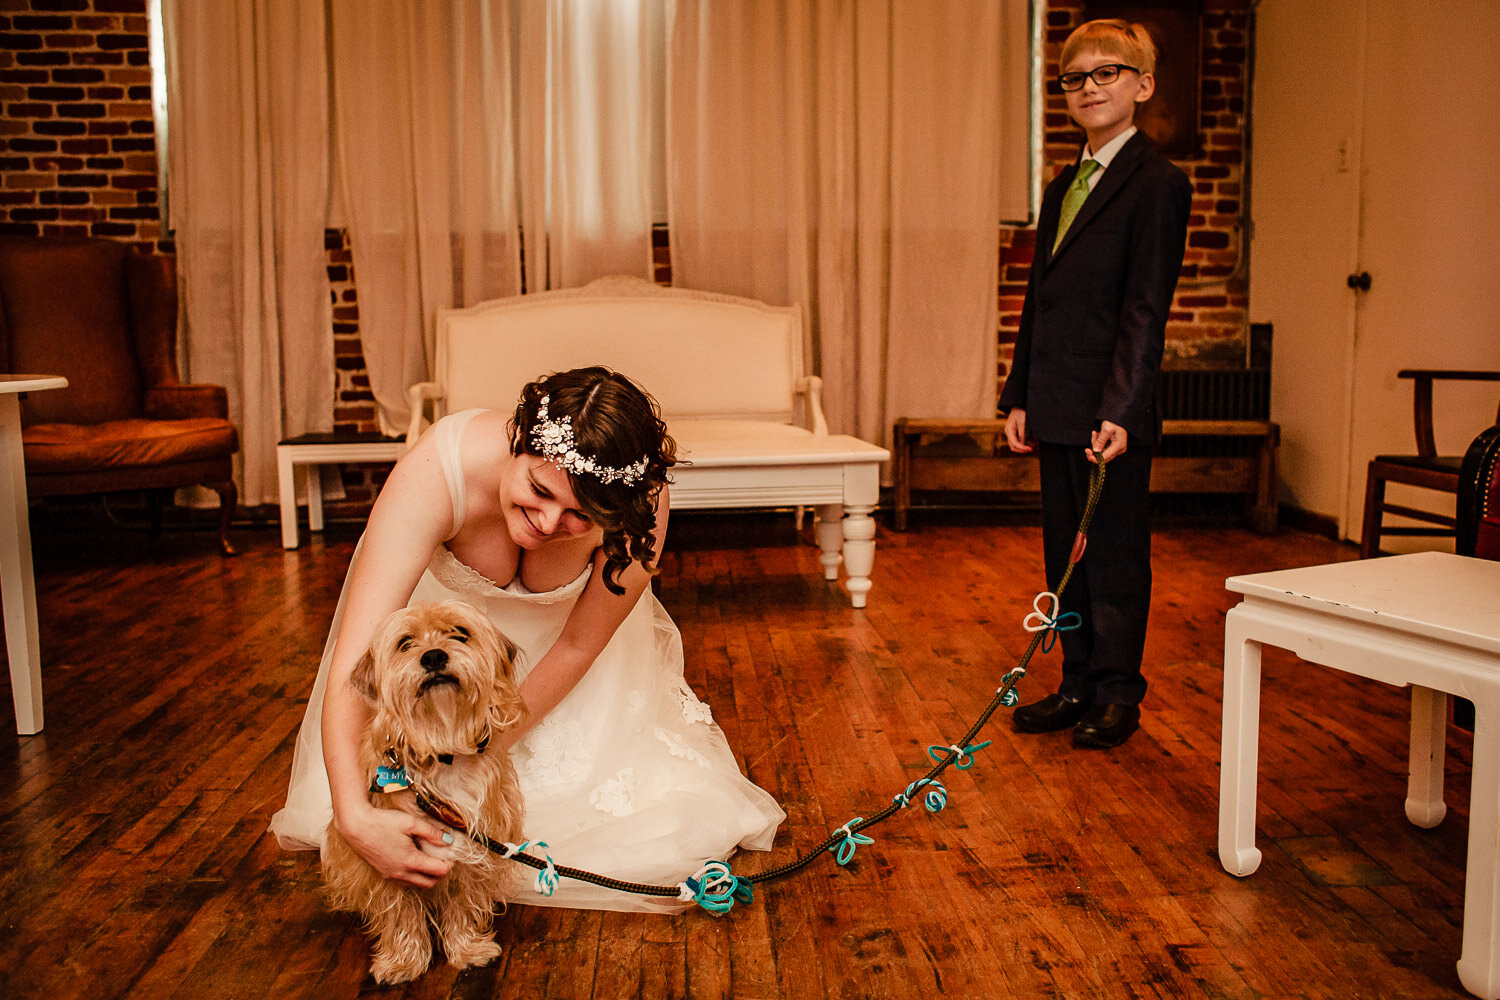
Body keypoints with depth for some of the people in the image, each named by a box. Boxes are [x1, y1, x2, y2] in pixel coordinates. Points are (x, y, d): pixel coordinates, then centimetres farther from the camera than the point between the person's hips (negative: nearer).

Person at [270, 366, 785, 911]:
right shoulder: (437, 471, -42)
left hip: (552, 628, 1)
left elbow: (576, 647, -22)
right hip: (443, 610, 0)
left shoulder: (640, 507, -37)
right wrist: (354, 815, -57)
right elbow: (355, 660, -45)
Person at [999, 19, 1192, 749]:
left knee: (1116, 555, 4)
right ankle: (1078, 687, 27)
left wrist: (1122, 413, -22)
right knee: (1065, 554, 14)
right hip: (1055, 409, 8)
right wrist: (1019, 396, 12)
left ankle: (1118, 696, 18)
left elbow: (1146, 311, -15)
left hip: (1111, 412, -8)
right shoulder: (1062, 187, 17)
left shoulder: (1157, 183, -8)